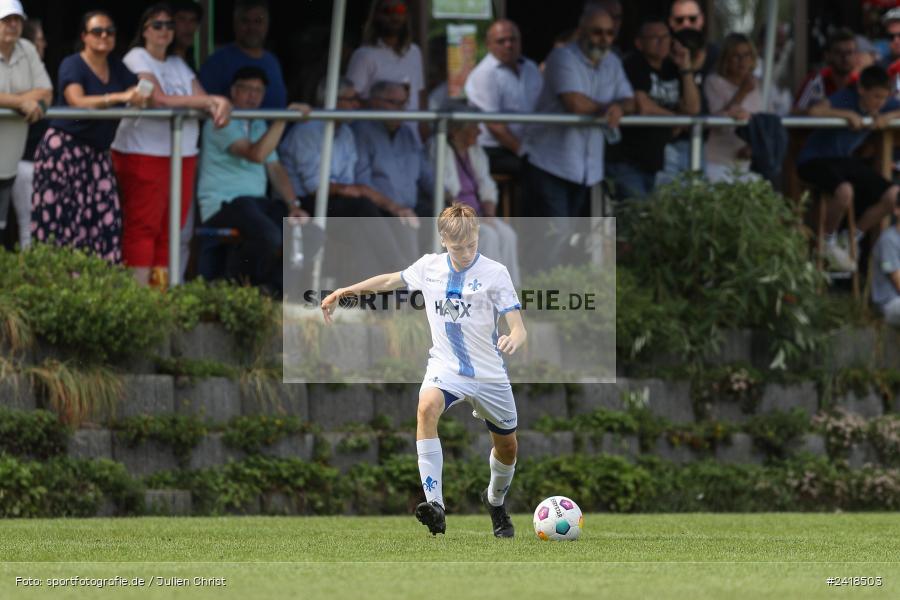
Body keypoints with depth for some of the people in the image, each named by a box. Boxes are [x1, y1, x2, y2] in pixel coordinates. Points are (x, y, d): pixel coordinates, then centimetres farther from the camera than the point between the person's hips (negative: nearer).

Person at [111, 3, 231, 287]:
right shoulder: (137, 58, -3)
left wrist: (218, 106, -17)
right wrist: (211, 101, -16)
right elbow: (159, 98, -17)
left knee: (171, 227, 4)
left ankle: (161, 285, 6)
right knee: (143, 226, -9)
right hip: (143, 154, -7)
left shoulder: (178, 64, 19)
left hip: (182, 155, 7)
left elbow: (202, 98, 9)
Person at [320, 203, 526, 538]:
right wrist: (344, 292, 18)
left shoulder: (494, 272, -10)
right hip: (445, 369, 0)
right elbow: (391, 280, 19)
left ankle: (496, 501, 47)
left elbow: (518, 327, -14)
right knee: (427, 408, -32)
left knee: (507, 447, 12)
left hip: (489, 374, 0)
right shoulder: (429, 267, 0)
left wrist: (514, 339, -38)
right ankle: (435, 505, -41)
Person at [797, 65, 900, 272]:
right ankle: (829, 242, -8)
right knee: (844, 191, -38)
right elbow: (815, 111, -39)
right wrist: (848, 114, -33)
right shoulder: (847, 98, -23)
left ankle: (852, 240, 13)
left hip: (846, 160, 7)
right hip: (816, 160, -7)